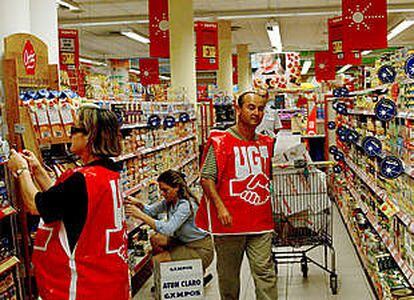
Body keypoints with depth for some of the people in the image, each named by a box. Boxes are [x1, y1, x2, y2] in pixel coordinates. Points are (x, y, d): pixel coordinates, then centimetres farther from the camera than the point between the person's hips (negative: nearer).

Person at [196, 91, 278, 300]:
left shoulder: (266, 143, 12)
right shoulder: (220, 142, -6)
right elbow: (207, 178, -10)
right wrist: (220, 206, -19)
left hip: (261, 220, 4)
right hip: (230, 220, -3)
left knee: (265, 272, 2)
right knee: (228, 274, 11)